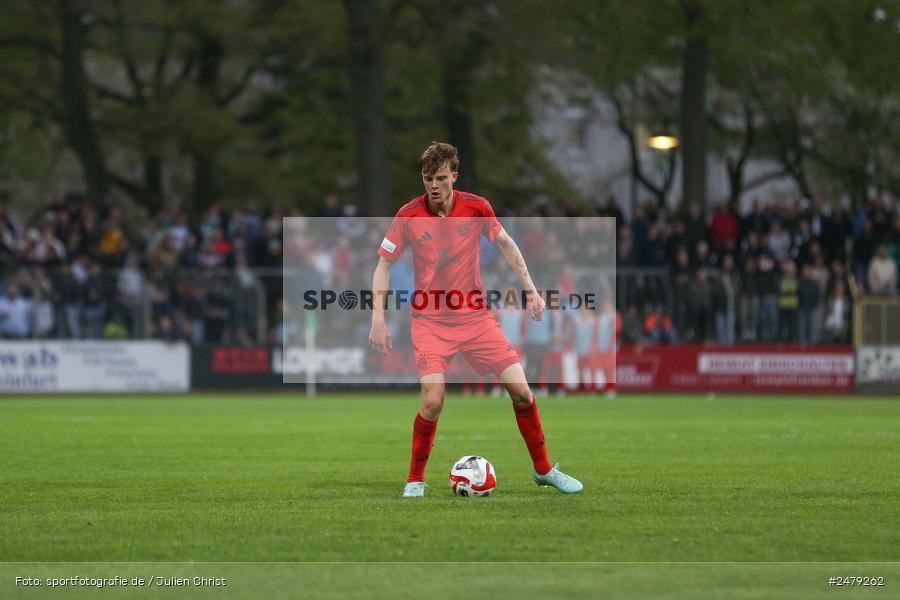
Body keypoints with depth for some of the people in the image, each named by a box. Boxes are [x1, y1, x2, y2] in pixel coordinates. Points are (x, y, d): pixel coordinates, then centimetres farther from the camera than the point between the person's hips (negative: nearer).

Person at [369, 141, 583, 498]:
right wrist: (378, 320, -8)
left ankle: (543, 469, 18)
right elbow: (383, 266, 0)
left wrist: (530, 290, 6)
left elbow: (506, 244, 12)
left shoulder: (476, 207, -5)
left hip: (476, 317, 2)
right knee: (433, 401, -21)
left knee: (520, 390, -3)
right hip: (430, 321, -2)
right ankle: (415, 479, 1)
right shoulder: (409, 215, -9)